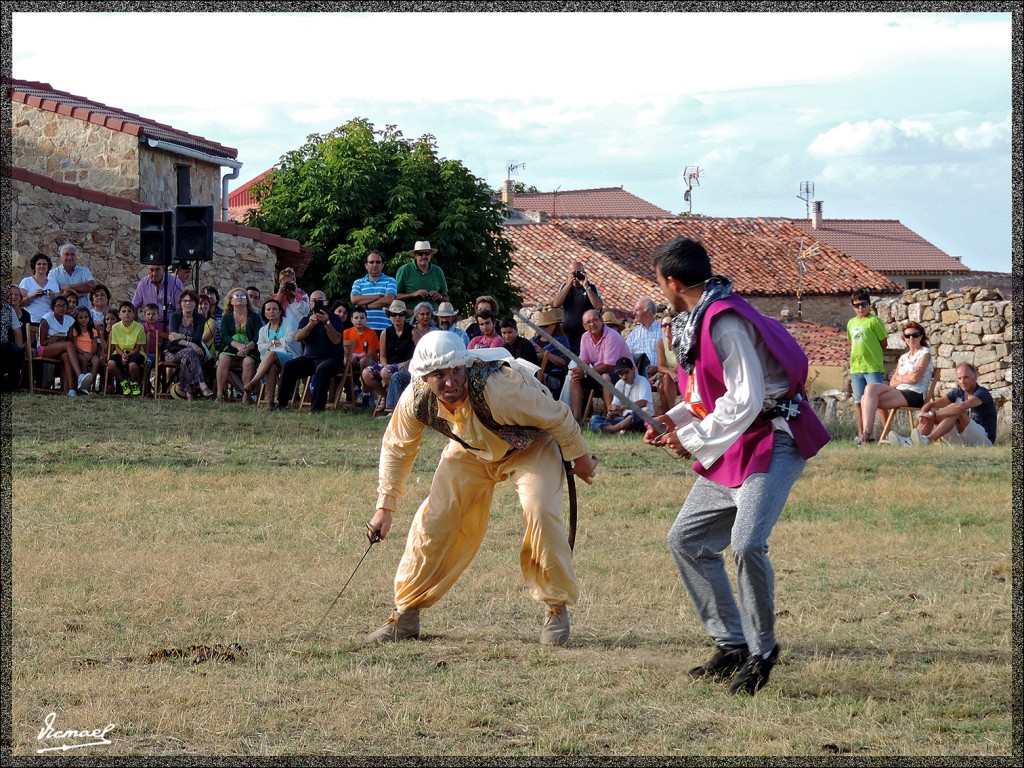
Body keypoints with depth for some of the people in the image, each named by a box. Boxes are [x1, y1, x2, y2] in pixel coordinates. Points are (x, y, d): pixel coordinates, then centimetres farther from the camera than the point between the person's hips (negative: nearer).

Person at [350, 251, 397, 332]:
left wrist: (366, 306, -1)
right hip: (363, 328, 1)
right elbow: (354, 300, -1)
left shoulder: (390, 281, 10)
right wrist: (378, 296, -4)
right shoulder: (358, 283, 17)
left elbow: (388, 300, -6)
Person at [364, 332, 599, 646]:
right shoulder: (416, 399, -26)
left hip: (530, 446, -4)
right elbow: (396, 448, -4)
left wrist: (580, 457, -10)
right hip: (471, 450, 4)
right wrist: (385, 506, -5)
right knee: (434, 519, -9)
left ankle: (556, 610, -8)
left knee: (540, 510, -27)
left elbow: (557, 417, -25)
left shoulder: (497, 387, -42)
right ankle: (405, 614, 7)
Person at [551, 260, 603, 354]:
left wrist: (586, 287, -17)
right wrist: (568, 284, -12)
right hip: (567, 335, 3)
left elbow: (599, 306, -14)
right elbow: (556, 303, -4)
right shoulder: (565, 286, 11)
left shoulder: (591, 287, 2)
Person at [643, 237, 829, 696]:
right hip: (731, 451, 11)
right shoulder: (694, 322, 12)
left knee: (747, 543, -25)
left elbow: (745, 399, -24)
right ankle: (732, 645, 15)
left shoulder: (724, 322, -20)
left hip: (771, 443, -11)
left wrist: (695, 440, -15)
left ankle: (762, 652, -7)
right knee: (686, 539, 10)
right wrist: (675, 421, 7)